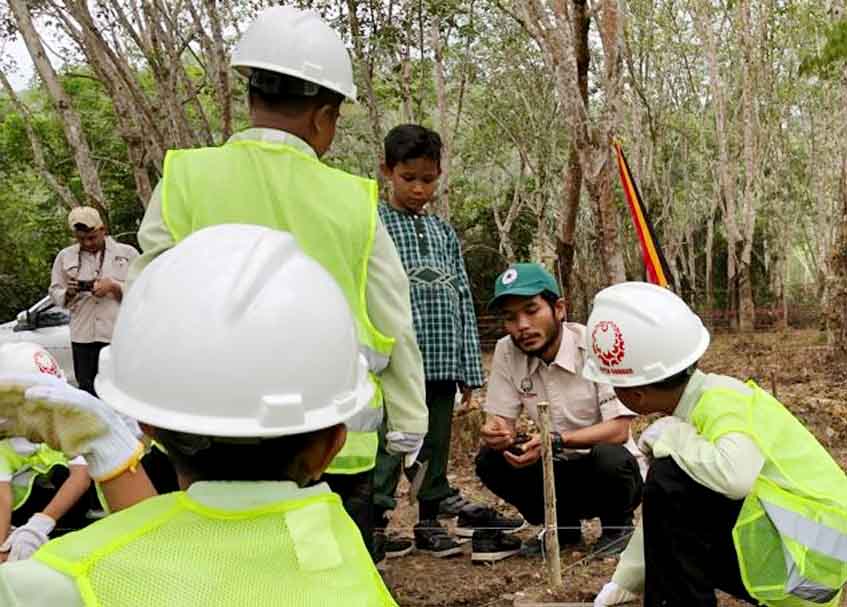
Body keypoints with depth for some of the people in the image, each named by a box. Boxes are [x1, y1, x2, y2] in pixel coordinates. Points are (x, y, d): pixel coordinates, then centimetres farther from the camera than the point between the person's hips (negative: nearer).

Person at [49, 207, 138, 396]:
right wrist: (68, 293, -8)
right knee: (88, 393, 5)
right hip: (83, 338, 3)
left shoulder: (128, 253, 6)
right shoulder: (65, 257, 12)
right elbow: (55, 293, 15)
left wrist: (114, 287, -13)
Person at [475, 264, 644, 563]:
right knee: (489, 460, -19)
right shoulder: (506, 352, -8)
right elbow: (500, 420, -5)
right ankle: (562, 525, 7)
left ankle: (618, 525, -1)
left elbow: (618, 431, -24)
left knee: (609, 458, -36)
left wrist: (556, 441, -39)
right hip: (557, 471, 4)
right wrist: (495, 433, -30)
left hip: (610, 470, -4)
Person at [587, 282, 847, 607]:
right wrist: (626, 581, 18)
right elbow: (660, 513, 15)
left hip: (813, 549, -10)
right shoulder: (696, 406, 7)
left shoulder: (721, 400, -20)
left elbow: (734, 475, -42)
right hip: (779, 543, 10)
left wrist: (671, 437, -24)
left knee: (669, 481, -21)